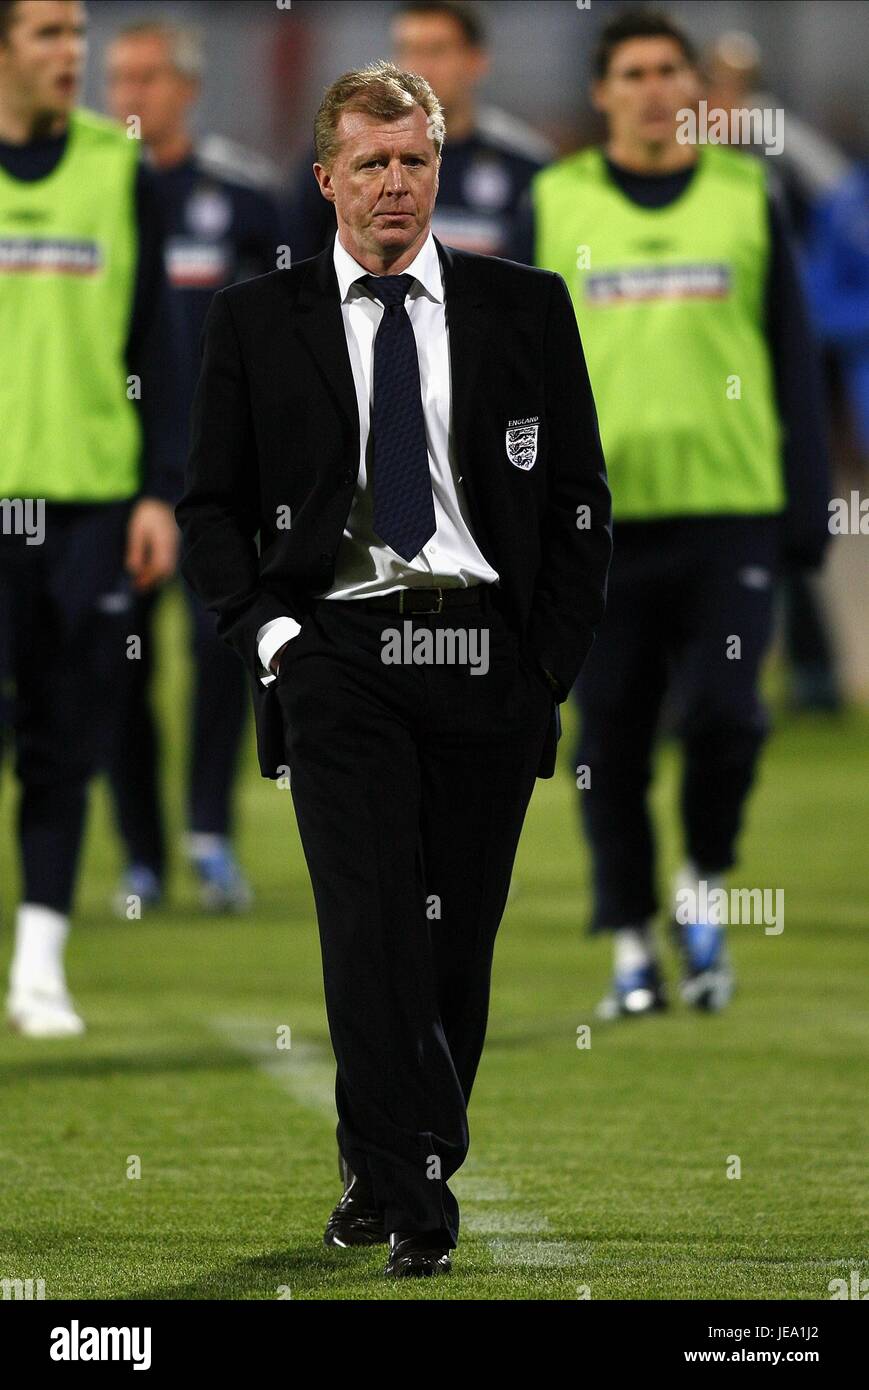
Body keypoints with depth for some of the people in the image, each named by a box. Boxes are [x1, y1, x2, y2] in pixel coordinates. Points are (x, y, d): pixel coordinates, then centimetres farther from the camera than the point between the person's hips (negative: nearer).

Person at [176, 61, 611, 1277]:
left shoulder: (526, 309, 9)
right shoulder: (256, 322, 7)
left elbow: (579, 498, 10)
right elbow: (211, 505, 11)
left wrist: (554, 663, 2)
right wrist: (265, 628, -4)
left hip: (488, 660, 2)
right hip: (336, 658, -2)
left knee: (459, 934, 4)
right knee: (371, 917, -15)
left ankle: (393, 1173, 18)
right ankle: (407, 1190, -16)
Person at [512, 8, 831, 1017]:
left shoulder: (746, 196, 9)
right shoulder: (555, 205, 7)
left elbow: (793, 361, 11)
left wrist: (807, 510, 6)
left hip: (731, 507, 0)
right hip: (600, 512, 0)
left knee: (723, 713, -12)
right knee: (612, 737, 1)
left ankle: (704, 887, 13)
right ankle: (631, 943, 12)